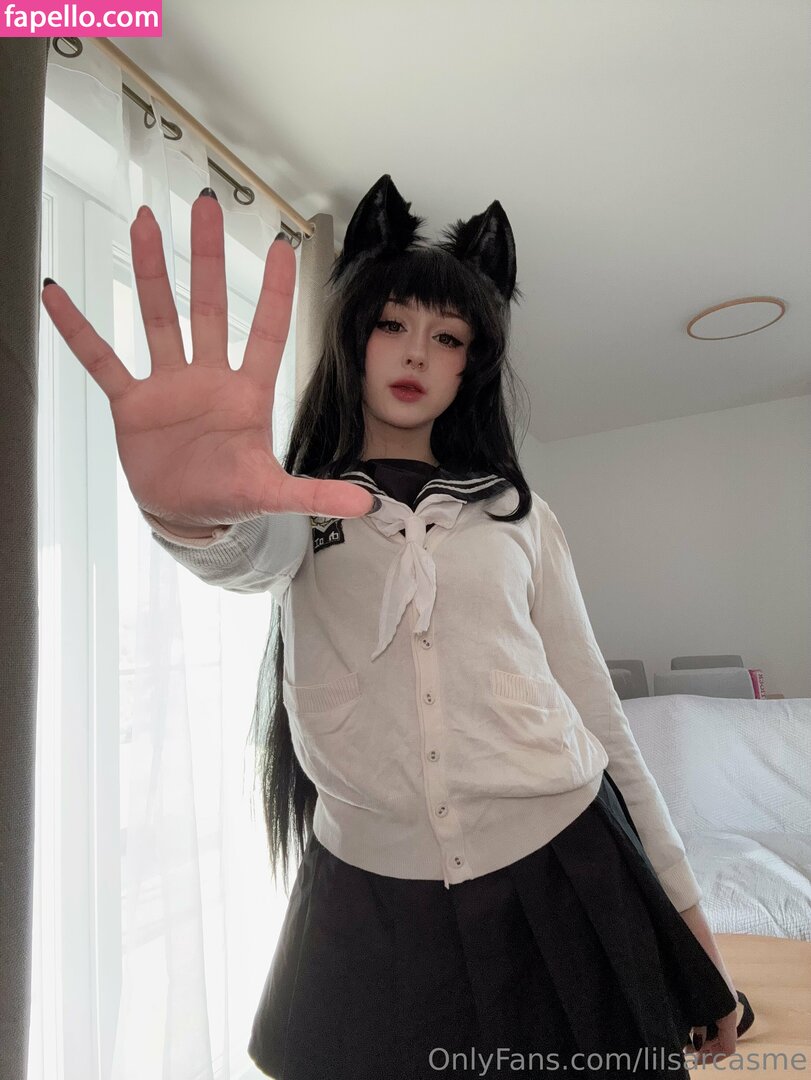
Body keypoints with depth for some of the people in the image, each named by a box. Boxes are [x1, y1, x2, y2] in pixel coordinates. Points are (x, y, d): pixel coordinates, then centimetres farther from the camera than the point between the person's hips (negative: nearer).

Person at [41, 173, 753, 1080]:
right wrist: (194, 512, -47)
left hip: (565, 868, 2)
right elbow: (246, 556, -23)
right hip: (369, 896, 0)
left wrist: (681, 899, 6)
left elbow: (591, 701, 6)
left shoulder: (520, 514, 5)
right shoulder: (298, 500, 2)